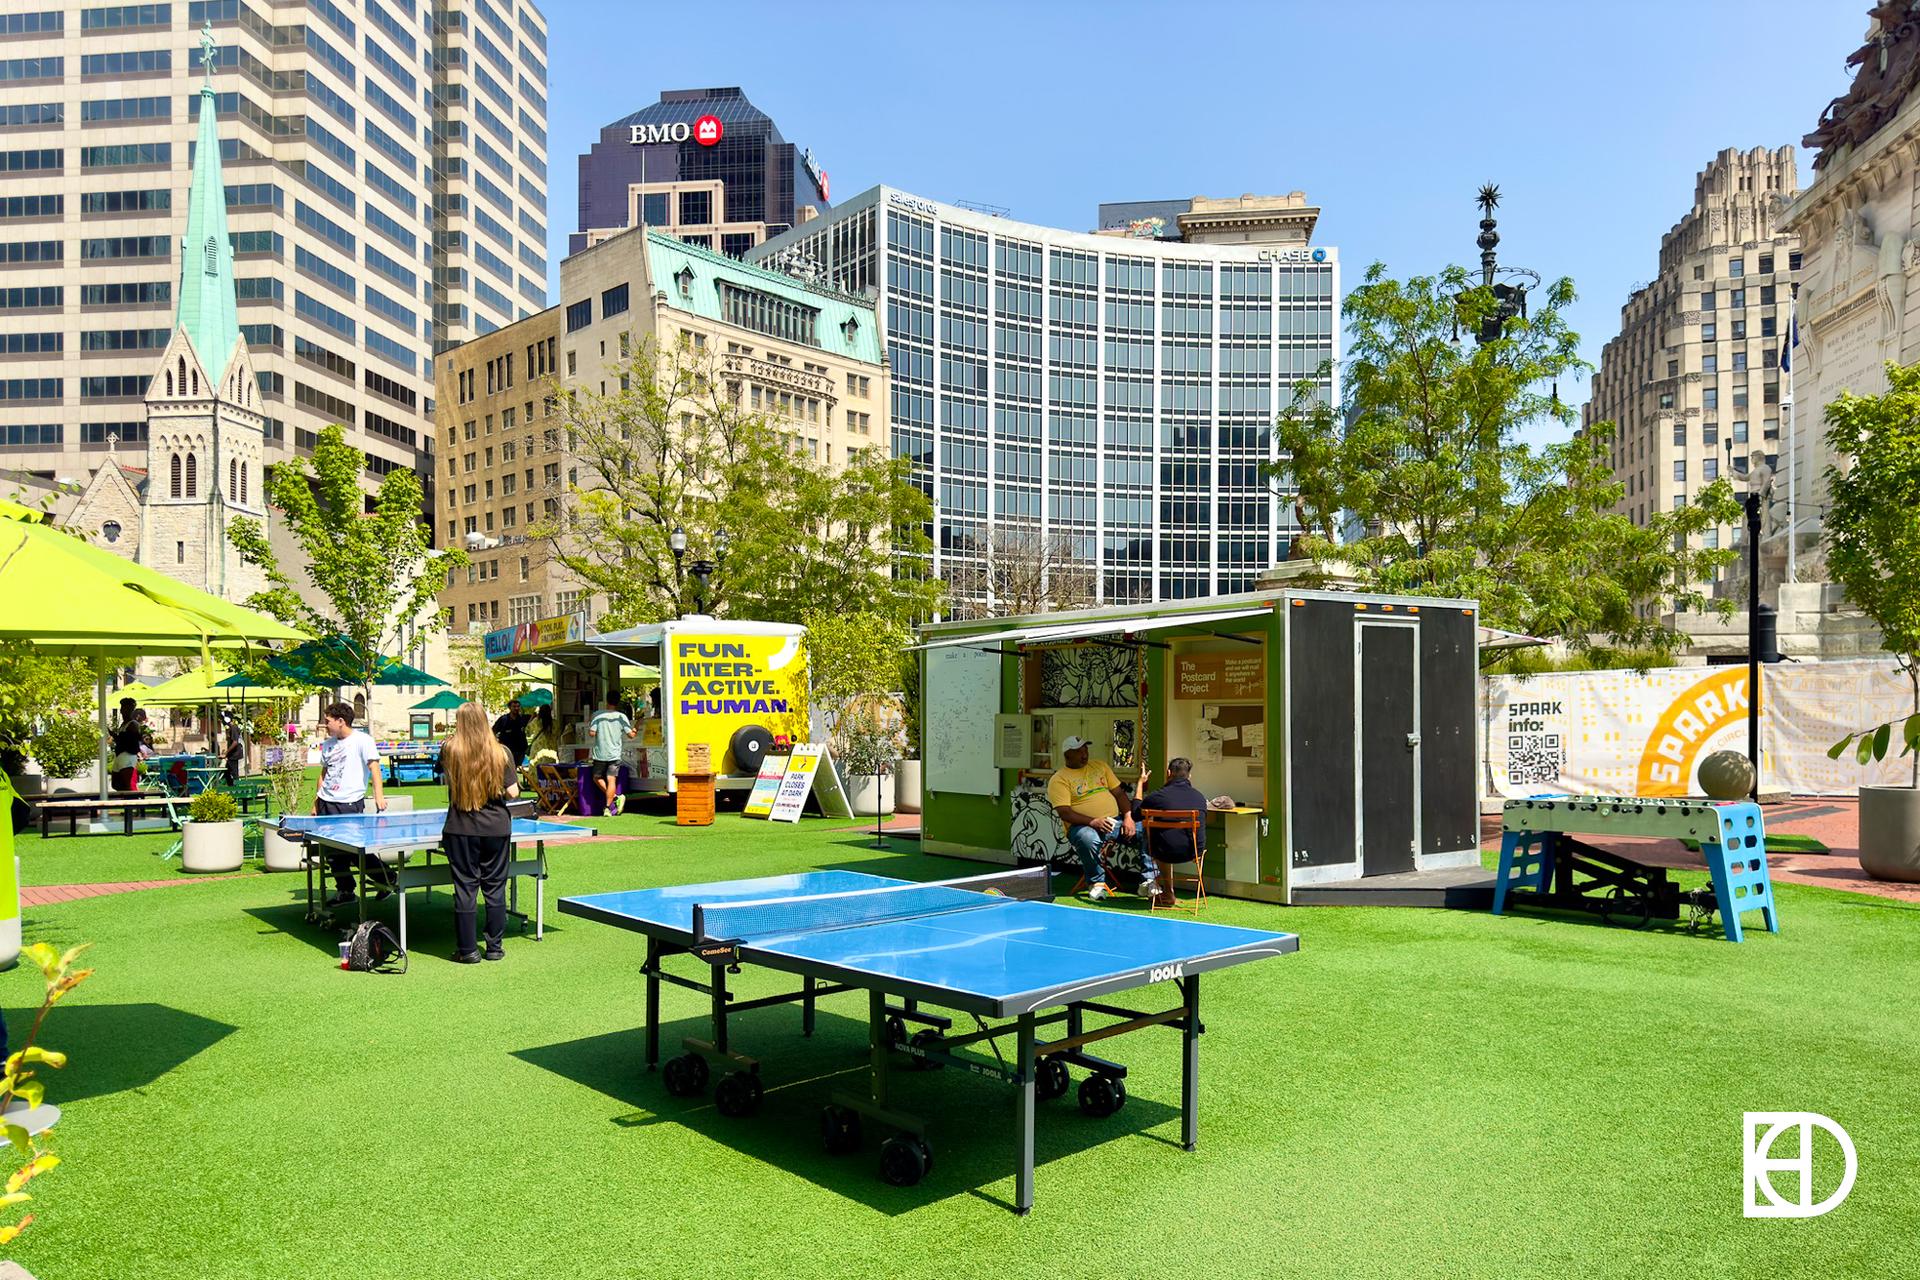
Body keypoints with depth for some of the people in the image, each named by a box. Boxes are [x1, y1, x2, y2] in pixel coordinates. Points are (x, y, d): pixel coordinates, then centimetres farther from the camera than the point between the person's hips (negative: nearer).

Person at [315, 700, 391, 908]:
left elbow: (374, 767, -13)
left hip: (350, 804, -7)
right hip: (326, 803, 7)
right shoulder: (327, 744, 15)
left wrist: (379, 795, -24)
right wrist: (316, 803, 20)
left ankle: (387, 878, 9)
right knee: (332, 851, 7)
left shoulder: (362, 740, -6)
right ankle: (344, 890, 20)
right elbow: (324, 774, 23)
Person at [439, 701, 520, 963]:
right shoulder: (500, 752, -7)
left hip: (462, 830, -1)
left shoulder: (450, 750, -7)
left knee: (465, 888, 6)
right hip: (496, 828, 1)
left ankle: (468, 949, 11)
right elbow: (512, 792, -7)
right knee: (495, 887, 10)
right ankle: (494, 946, 16)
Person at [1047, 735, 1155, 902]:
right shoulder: (1058, 780, -1)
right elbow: (1064, 813, -12)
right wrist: (1092, 821, -25)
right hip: (1083, 825, -5)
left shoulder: (1100, 766, 17)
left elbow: (1119, 793, 15)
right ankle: (1097, 884, -17)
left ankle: (1149, 881, -8)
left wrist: (1128, 818, -3)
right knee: (1088, 839, -39)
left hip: (1114, 820, 5)